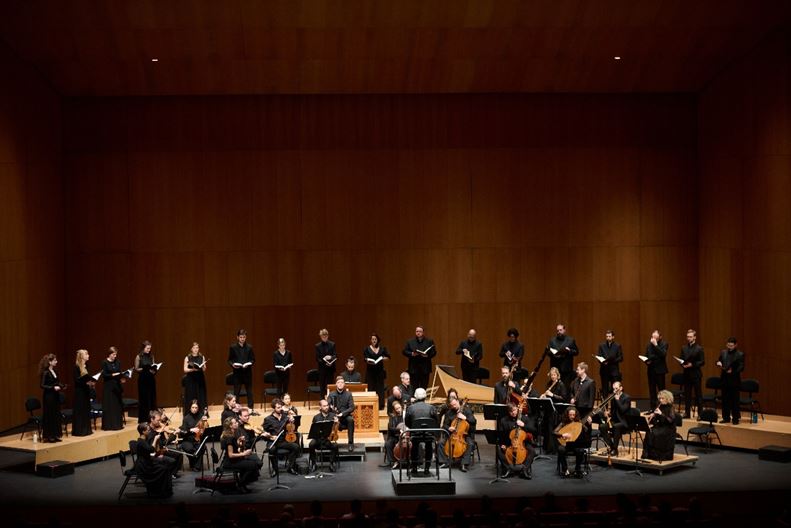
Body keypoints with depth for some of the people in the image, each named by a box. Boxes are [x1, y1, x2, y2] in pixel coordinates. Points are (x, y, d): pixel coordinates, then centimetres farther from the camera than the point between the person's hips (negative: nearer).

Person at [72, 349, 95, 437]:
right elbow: (76, 380, -18)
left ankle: (86, 429, 20)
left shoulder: (86, 365, 10)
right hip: (79, 391, -8)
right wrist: (86, 382, -26)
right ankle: (78, 430, 4)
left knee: (86, 409, 12)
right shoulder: (77, 367, -14)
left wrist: (91, 382, 0)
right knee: (79, 411, -2)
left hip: (86, 391, 8)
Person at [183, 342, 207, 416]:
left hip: (200, 379, 2)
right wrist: (192, 369, -18)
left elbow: (204, 370, 8)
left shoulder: (202, 357, 7)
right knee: (191, 397, -4)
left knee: (201, 396, 1)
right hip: (190, 380, -2)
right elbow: (185, 369, -2)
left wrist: (203, 367, -14)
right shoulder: (187, 358, 2)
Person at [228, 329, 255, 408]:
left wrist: (249, 364, -14)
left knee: (249, 391, 5)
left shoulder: (249, 347, 4)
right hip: (237, 372, -1)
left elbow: (253, 359, 6)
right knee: (236, 392, 2)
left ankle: (251, 408, 9)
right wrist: (232, 364, -16)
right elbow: (229, 360, 4)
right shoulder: (233, 347, 2)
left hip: (247, 372, 1)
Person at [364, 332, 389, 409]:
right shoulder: (367, 349, 3)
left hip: (380, 370, 2)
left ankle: (380, 404, 5)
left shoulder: (382, 348, 9)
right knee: (371, 388, -3)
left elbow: (388, 357, 10)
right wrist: (368, 361, -23)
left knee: (380, 387, 0)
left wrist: (383, 359, -8)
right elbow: (365, 359, -3)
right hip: (370, 371, -2)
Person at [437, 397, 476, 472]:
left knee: (470, 444, -31)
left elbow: (474, 421, -7)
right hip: (452, 434, 3)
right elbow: (445, 425, 9)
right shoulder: (449, 412, 6)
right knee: (441, 442, -19)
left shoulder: (467, 410, -1)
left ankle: (464, 464, -27)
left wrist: (465, 418, -22)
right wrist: (448, 428, -14)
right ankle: (445, 462, -10)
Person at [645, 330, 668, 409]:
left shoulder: (664, 344, -6)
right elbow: (646, 355, 19)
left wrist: (656, 345, -25)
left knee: (661, 389, -4)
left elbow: (663, 354, -23)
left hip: (660, 370, -5)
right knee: (652, 389, 9)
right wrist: (646, 361, -1)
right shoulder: (649, 344, 10)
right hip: (651, 369, 5)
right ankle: (653, 407, 15)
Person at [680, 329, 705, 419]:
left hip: (696, 374, -5)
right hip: (686, 374, 5)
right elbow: (681, 360, 14)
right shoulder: (684, 348, 10)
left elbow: (702, 362, -8)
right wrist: (682, 364, -7)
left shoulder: (699, 348, -5)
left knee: (698, 394, 0)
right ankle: (687, 412, 15)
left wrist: (692, 364, -18)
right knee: (687, 394, 8)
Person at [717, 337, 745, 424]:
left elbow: (741, 368, -10)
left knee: (734, 400, 0)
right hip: (724, 379, 5)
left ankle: (736, 419, 7)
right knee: (725, 400, 8)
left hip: (734, 380, -5)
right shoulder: (723, 353, 10)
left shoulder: (740, 354, -5)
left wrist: (732, 371, -24)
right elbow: (719, 362, 18)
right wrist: (718, 363, -5)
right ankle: (726, 418, 16)